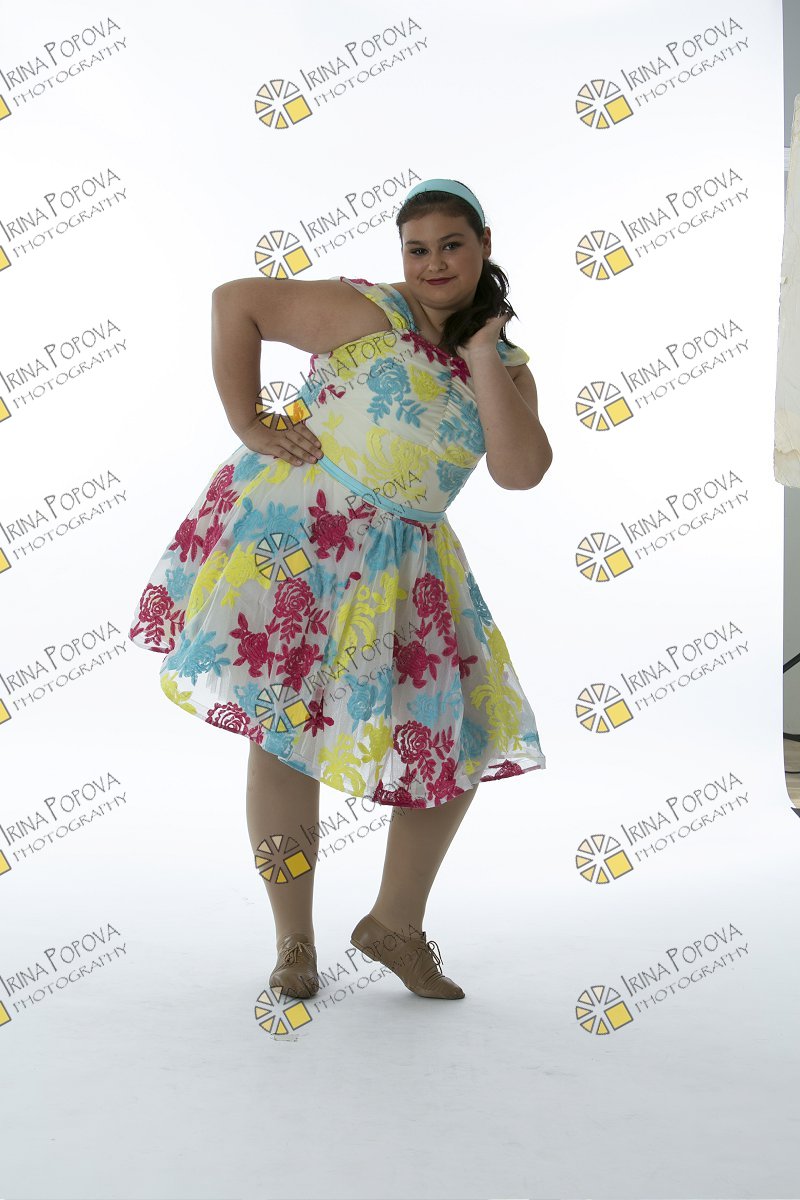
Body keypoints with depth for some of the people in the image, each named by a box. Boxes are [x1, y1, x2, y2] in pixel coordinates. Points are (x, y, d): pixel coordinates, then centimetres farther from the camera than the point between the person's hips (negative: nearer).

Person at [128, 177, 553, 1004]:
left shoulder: (507, 364, 9)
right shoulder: (366, 311, -5)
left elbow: (521, 471, -7)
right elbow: (234, 301, -7)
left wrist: (483, 359, -11)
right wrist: (248, 422, -10)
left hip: (405, 563, 5)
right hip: (293, 534, -5)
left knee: (462, 739, 3)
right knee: (286, 729, -2)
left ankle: (396, 922, 22)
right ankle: (294, 942, 16)